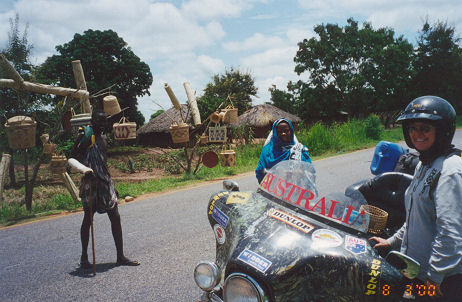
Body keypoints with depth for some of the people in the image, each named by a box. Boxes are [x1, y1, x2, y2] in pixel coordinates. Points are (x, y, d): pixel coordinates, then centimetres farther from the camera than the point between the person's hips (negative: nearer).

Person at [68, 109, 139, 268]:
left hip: (105, 183, 7)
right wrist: (84, 169, -28)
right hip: (91, 183, -7)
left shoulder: (103, 138, 18)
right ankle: (84, 256, 18)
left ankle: (120, 256, 10)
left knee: (115, 217, 4)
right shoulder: (85, 135, -6)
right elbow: (71, 159, -10)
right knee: (88, 218, 2)